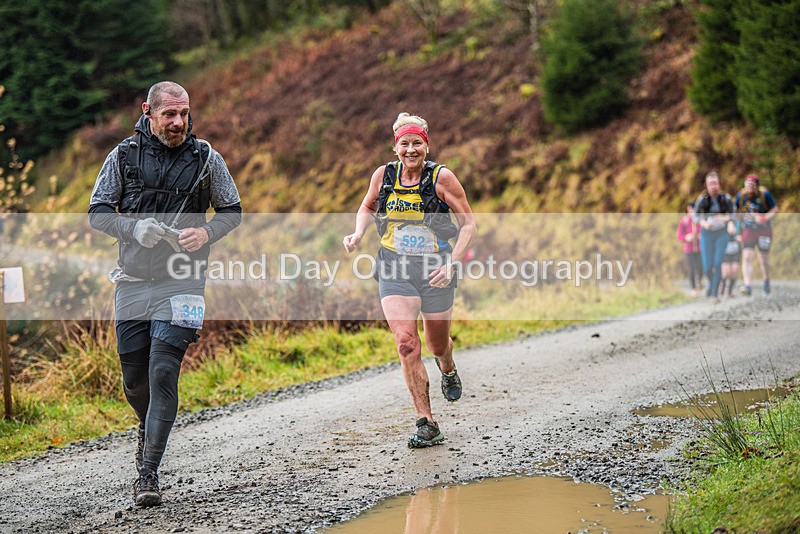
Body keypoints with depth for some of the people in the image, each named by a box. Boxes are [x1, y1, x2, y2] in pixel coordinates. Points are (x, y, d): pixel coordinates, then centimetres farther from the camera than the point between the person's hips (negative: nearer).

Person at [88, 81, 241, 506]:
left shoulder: (206, 158, 1)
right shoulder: (124, 156, 1)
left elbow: (232, 212, 10)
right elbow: (98, 212, 4)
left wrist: (206, 233, -11)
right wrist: (134, 228, -15)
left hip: (181, 282, -2)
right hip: (133, 280, 2)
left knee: (163, 373, -13)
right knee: (134, 378, 9)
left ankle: (148, 474, -9)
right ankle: (149, 428, 43)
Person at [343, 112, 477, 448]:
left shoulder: (442, 177, -8)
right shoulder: (383, 175, 0)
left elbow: (468, 223, -4)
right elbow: (367, 208, 19)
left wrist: (452, 263, -16)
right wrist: (358, 235, -1)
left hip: (435, 270, -1)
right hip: (394, 269, 1)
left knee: (437, 345, 13)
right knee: (407, 344, -15)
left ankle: (448, 370, 53)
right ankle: (426, 424, -9)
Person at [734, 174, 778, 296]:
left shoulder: (765, 194, -12)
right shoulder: (741, 195, -5)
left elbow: (775, 209, -5)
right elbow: (735, 209, 11)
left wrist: (766, 217, -22)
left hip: (764, 230, -1)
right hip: (748, 230, 1)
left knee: (764, 259, 8)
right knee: (747, 257, -16)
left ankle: (766, 281, 35)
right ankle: (748, 286, -22)